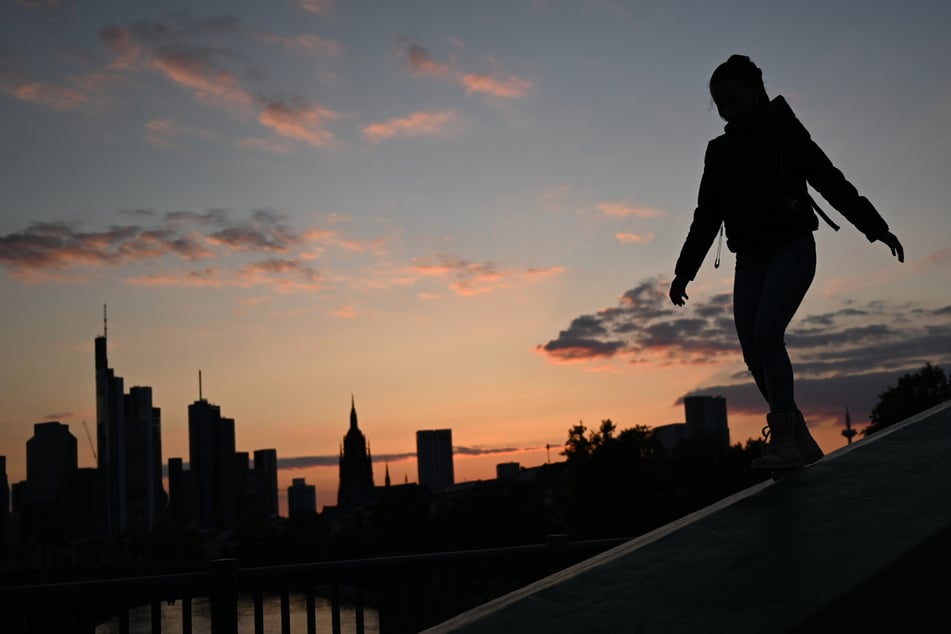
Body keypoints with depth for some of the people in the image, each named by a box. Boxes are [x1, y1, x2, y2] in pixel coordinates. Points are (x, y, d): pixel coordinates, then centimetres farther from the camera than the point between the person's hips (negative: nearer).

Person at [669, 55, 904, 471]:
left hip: (792, 249, -5)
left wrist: (876, 229, -8)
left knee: (766, 332, -24)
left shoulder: (784, 133, 0)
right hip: (750, 259, 5)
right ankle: (801, 441, 5)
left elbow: (831, 182, -2)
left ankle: (782, 439, -23)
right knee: (752, 349, -4)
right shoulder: (719, 151, 13)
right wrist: (685, 271, 13)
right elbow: (707, 216, 16)